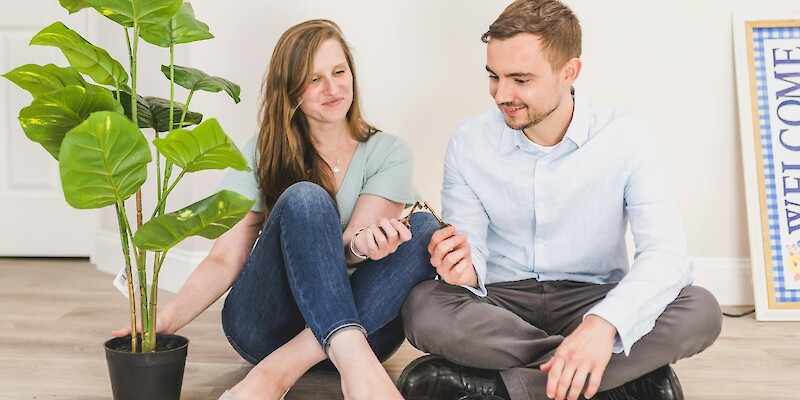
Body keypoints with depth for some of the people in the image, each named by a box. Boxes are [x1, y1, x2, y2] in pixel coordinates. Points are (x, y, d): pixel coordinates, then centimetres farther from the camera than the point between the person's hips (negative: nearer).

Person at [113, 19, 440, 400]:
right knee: (305, 199, -26)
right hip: (264, 325, -1)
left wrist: (362, 244, -36)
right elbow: (225, 258, -5)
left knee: (425, 229, -25)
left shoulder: (389, 153, 3)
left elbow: (349, 247, -11)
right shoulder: (262, 155, 3)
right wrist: (164, 321, -22)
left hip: (364, 319, 1)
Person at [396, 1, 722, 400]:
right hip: (501, 301, 1)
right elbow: (471, 255, -3)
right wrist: (466, 269, -30)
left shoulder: (628, 137, -10)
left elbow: (665, 254, -19)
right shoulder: (468, 142, -4)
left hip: (592, 300, 0)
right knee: (423, 307, -31)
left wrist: (603, 323, -38)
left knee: (700, 312, -28)